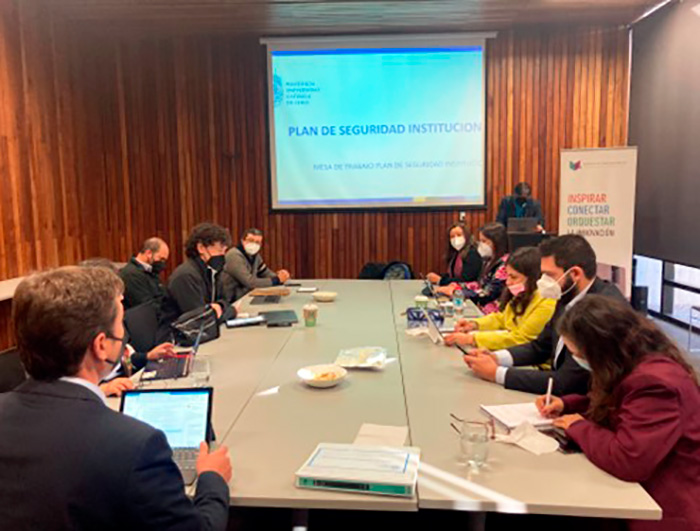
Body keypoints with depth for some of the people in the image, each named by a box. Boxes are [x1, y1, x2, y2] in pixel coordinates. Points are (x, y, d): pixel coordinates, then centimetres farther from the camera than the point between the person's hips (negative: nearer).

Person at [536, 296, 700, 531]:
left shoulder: (655, 383, -30)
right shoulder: (635, 364, 2)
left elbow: (627, 461, -35)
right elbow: (609, 403, 22)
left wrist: (579, 427, -19)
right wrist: (566, 404, 5)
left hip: (665, 512, -9)